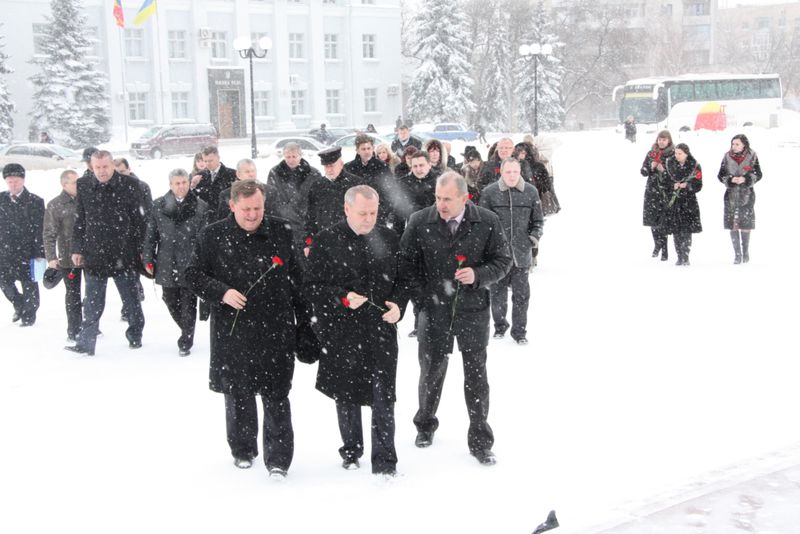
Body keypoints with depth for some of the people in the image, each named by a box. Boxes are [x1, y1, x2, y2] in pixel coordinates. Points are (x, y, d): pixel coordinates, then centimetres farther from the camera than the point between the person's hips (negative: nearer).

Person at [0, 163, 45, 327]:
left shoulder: (35, 202, -6)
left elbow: (40, 230, -7)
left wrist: (39, 253, -10)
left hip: (27, 250, -4)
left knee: (29, 284, 5)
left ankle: (29, 315, 21)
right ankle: (19, 305, 32)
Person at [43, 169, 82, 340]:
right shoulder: (55, 205, -5)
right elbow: (49, 234, -6)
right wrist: (51, 257, -13)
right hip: (68, 259, -3)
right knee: (73, 295, 6)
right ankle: (73, 331, 15)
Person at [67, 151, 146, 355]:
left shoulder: (129, 186, -7)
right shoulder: (84, 186, 2)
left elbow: (139, 220, -3)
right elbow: (79, 221, 10)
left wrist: (142, 250, -5)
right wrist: (77, 249, 8)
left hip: (124, 254, -2)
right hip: (94, 254, 2)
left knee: (131, 298, 12)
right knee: (92, 303, 4)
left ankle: (135, 336, 28)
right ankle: (85, 344, 7)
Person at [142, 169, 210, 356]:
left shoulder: (201, 207, -3)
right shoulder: (159, 205, 3)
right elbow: (151, 234, 6)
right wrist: (148, 259, 3)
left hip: (190, 264, -3)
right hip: (167, 265, 3)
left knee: (188, 305, 2)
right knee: (171, 301, 13)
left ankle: (185, 342, 14)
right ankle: (187, 332, 35)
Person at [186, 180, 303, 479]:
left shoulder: (281, 232, 3)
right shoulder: (213, 236, -1)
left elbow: (296, 275, 11)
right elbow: (194, 275, 2)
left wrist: (301, 317, 8)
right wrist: (221, 292, -15)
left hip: (276, 332, 0)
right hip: (232, 332, 1)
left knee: (276, 397, 0)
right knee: (237, 395, 13)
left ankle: (278, 458, 9)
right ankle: (243, 451, 32)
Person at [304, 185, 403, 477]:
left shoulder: (389, 239, 4)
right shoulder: (326, 241, -4)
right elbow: (312, 286, -4)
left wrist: (397, 305, -5)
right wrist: (342, 298, -18)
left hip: (382, 331, 1)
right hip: (341, 334, -1)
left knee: (383, 398, -2)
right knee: (346, 397, 14)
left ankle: (385, 463, 8)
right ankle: (351, 452, 35)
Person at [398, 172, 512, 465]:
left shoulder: (487, 222, -9)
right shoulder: (420, 222, -8)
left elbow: (503, 260, 0)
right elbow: (405, 260, 3)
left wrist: (479, 275, -18)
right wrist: (418, 291, -6)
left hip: (473, 309, -1)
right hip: (434, 310, 1)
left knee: (476, 375, 7)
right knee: (431, 370, 15)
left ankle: (480, 441, 19)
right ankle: (425, 424, 40)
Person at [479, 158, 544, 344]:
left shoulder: (531, 192, 3)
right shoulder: (490, 192, -3)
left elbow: (538, 220, 13)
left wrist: (535, 237, -2)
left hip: (521, 254, 1)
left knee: (521, 294, 4)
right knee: (498, 293, 11)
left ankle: (519, 331, 18)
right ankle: (500, 326, 31)